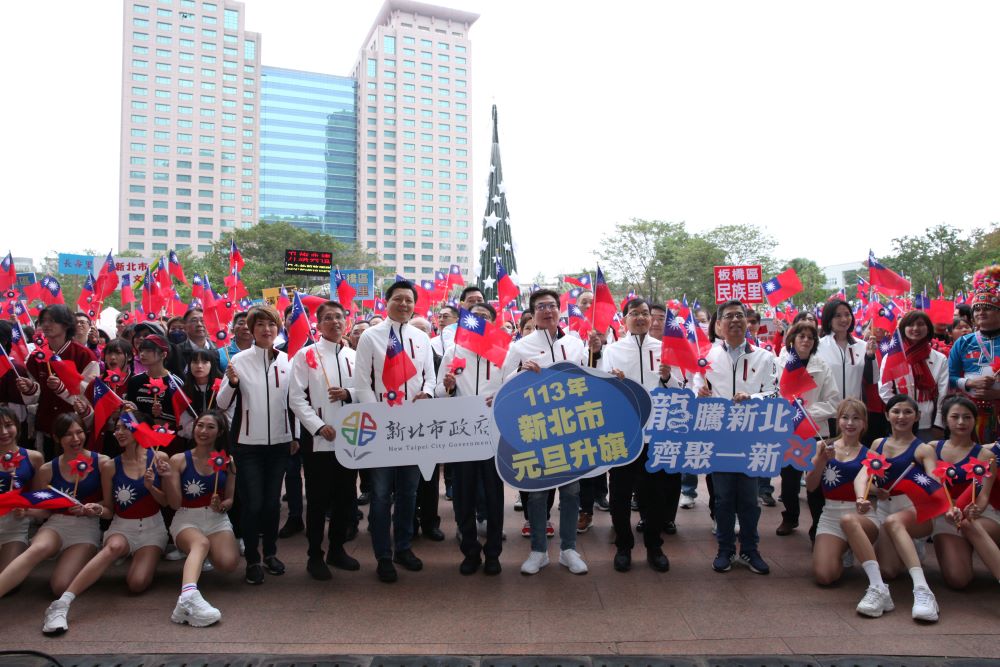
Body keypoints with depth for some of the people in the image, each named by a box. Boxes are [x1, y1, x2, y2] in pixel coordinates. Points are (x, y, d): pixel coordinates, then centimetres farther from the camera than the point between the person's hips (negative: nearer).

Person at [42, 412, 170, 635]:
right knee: (114, 547, -38)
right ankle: (62, 603, -40)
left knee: (137, 584, -22)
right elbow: (109, 510, 6)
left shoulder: (158, 458, -3)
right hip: (122, 526, 0)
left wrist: (151, 487, -17)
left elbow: (166, 502, 2)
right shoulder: (110, 466, -1)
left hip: (152, 528, 0)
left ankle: (144, 559, 14)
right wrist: (98, 510, -17)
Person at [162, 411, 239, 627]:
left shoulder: (226, 462, 8)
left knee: (228, 563, -24)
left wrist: (220, 506, -13)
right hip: (187, 519, -2)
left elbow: (229, 500, 10)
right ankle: (189, 596, -60)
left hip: (217, 520, 2)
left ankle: (199, 556, 12)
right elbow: (175, 503, -4)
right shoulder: (178, 460, 1)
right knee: (201, 543, -37)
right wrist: (167, 477, -18)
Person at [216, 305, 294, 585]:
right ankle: (252, 559, 13)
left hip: (279, 441, 2)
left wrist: (296, 435, 10)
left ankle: (270, 553, 26)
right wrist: (231, 383, -23)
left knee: (272, 501, 10)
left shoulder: (287, 360, 4)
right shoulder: (240, 360, -4)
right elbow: (222, 404, -5)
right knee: (252, 503, -1)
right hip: (249, 443, -2)